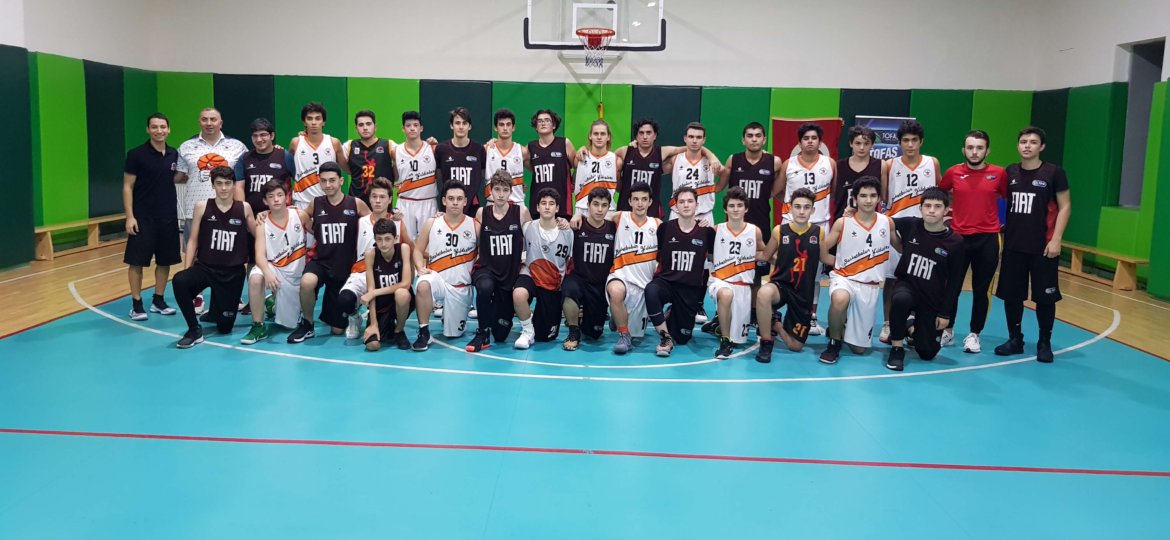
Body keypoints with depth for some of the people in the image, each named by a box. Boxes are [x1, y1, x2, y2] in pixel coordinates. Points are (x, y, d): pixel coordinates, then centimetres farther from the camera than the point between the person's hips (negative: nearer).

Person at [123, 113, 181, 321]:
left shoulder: (174, 155, 6)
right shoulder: (136, 154, -8)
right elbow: (127, 187, -7)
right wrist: (129, 216, -13)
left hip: (168, 217, 5)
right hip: (143, 217, -5)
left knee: (165, 261, 10)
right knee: (137, 261, -1)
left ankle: (158, 301, 22)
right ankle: (136, 304, 9)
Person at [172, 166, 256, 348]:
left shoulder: (244, 208, -3)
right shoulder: (202, 207, -3)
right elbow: (193, 240, 0)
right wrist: (187, 268, -7)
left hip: (233, 272, 0)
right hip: (205, 267, 0)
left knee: (225, 327, 4)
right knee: (179, 281, -35)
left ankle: (215, 310, 43)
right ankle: (194, 330, -14)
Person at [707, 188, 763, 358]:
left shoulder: (755, 231, 1)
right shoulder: (716, 230, -3)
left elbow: (764, 254, 17)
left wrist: (751, 256, 0)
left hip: (743, 284, 3)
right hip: (719, 280, -3)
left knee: (739, 338, 4)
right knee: (726, 294, -42)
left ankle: (719, 324, 40)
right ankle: (725, 342, -23)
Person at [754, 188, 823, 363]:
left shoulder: (819, 232, -3)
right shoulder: (779, 231, -5)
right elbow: (765, 256, 8)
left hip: (804, 293, 2)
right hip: (780, 285, -2)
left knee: (796, 346, 3)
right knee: (764, 293, -41)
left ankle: (775, 324, 37)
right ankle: (766, 343, -18)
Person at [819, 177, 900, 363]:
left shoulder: (887, 223, 1)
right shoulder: (842, 223, -6)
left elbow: (901, 248, 15)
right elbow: (823, 252, -1)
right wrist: (842, 262, -6)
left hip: (870, 286, 3)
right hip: (844, 278, -3)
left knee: (859, 348, 6)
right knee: (840, 299, -42)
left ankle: (842, 331, 42)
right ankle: (834, 343, -14)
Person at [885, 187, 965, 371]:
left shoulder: (955, 241, -12)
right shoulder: (909, 225, -8)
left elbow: (955, 282, -5)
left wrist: (945, 313, -5)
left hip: (932, 301, 0)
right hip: (907, 286, 0)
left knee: (927, 353, 1)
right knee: (901, 298, -38)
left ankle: (913, 330, 36)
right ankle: (896, 348, -17)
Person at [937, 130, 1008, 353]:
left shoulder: (999, 173, -1)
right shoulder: (953, 172, 0)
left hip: (988, 240, 0)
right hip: (959, 237, 0)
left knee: (981, 290, 6)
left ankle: (974, 334, 17)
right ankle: (948, 329, 23)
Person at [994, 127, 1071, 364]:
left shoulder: (1054, 172, -5)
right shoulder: (1009, 172, 6)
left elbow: (1065, 207, -4)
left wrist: (1056, 239, -11)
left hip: (1042, 247, -4)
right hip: (1013, 246, 4)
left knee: (1045, 297, 3)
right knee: (1011, 294, 8)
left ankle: (1044, 343, 17)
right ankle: (1015, 339, 22)